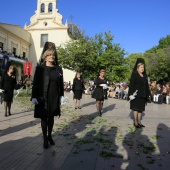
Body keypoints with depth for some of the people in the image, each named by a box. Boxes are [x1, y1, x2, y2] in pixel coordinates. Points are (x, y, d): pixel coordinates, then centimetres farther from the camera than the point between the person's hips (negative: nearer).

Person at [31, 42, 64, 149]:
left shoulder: (58, 69, 6)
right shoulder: (40, 68, -3)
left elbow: (61, 83, 8)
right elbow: (35, 83, -5)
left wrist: (61, 96, 4)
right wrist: (34, 97, -11)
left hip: (54, 98, 3)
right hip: (43, 98, -3)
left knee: (51, 117, 14)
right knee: (44, 118, 7)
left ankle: (50, 136, 31)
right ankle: (45, 139, 20)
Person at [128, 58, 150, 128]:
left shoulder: (145, 76, 14)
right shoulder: (134, 75, -4)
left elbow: (147, 86, 17)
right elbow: (131, 85, -11)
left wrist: (148, 94, 12)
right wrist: (131, 94, -18)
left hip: (143, 95, 6)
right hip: (136, 95, -6)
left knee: (140, 109, 9)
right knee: (136, 108, -3)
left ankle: (139, 122, 17)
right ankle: (135, 122, 5)